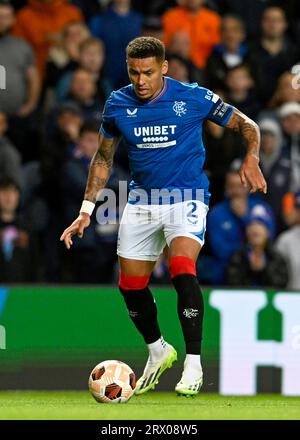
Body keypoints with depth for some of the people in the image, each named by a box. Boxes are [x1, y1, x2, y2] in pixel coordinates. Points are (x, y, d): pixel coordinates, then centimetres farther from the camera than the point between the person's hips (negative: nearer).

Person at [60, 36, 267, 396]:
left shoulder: (193, 98, -10)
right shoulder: (118, 104, 0)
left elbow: (245, 124, 2)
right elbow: (103, 157, 12)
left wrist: (251, 158, -17)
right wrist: (86, 210, 7)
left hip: (186, 196, -4)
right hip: (141, 201, 4)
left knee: (182, 271, -26)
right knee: (131, 285, 6)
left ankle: (193, 364, -15)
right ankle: (158, 352, 33)